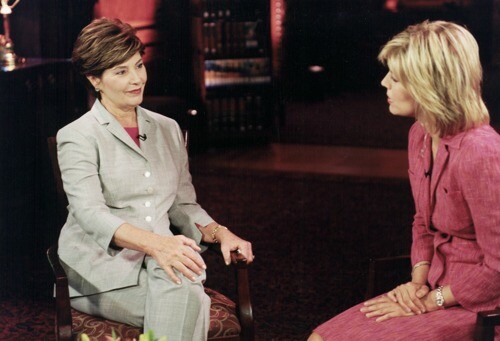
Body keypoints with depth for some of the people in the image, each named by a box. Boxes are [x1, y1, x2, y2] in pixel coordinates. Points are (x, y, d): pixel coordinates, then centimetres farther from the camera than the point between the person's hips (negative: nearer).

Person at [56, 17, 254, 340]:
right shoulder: (77, 138, -2)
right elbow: (90, 213, -17)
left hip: (161, 262, 4)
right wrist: (156, 244, -34)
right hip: (102, 268, -4)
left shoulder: (167, 129, 16)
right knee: (185, 300, -33)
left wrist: (220, 233, -2)